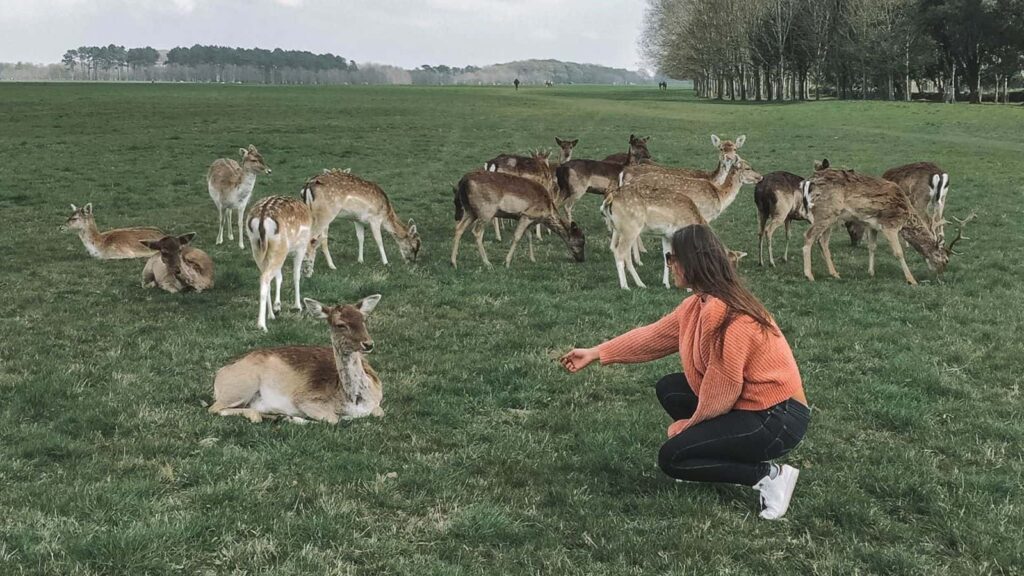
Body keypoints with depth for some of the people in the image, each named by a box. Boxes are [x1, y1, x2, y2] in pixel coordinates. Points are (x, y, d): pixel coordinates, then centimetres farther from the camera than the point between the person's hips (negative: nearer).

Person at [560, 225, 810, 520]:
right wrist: (595, 353, 19)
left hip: (777, 419, -10)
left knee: (671, 458, -8)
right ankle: (725, 451, 11)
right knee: (668, 389, 13)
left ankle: (769, 475, -6)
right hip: (748, 403, 10)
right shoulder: (702, 303, 5)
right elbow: (655, 335, 15)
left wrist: (689, 424, -5)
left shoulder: (724, 316, -25)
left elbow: (722, 388, -22)